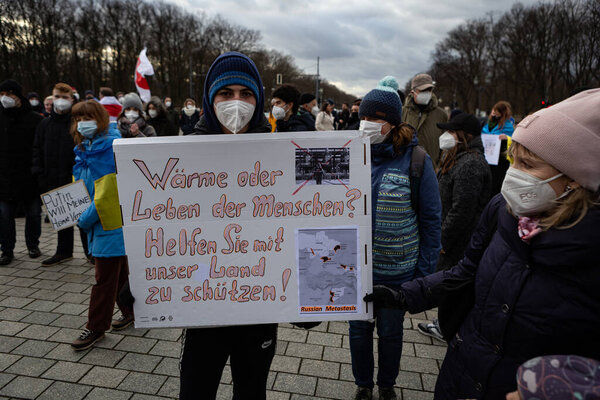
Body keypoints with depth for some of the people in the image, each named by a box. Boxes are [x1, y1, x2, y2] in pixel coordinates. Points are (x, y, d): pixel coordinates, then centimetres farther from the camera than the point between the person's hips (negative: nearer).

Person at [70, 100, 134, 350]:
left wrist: (87, 217, -17)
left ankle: (96, 328, 14)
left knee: (105, 277, 2)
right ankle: (131, 310, 34)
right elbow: (82, 184, 20)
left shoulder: (112, 147, -16)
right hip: (97, 220, 9)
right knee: (118, 270, 19)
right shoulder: (83, 149, 11)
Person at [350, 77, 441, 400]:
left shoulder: (415, 159, -11)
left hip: (397, 270, -2)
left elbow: (431, 219, -6)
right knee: (358, 327, 18)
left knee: (391, 331, 18)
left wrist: (425, 272, -6)